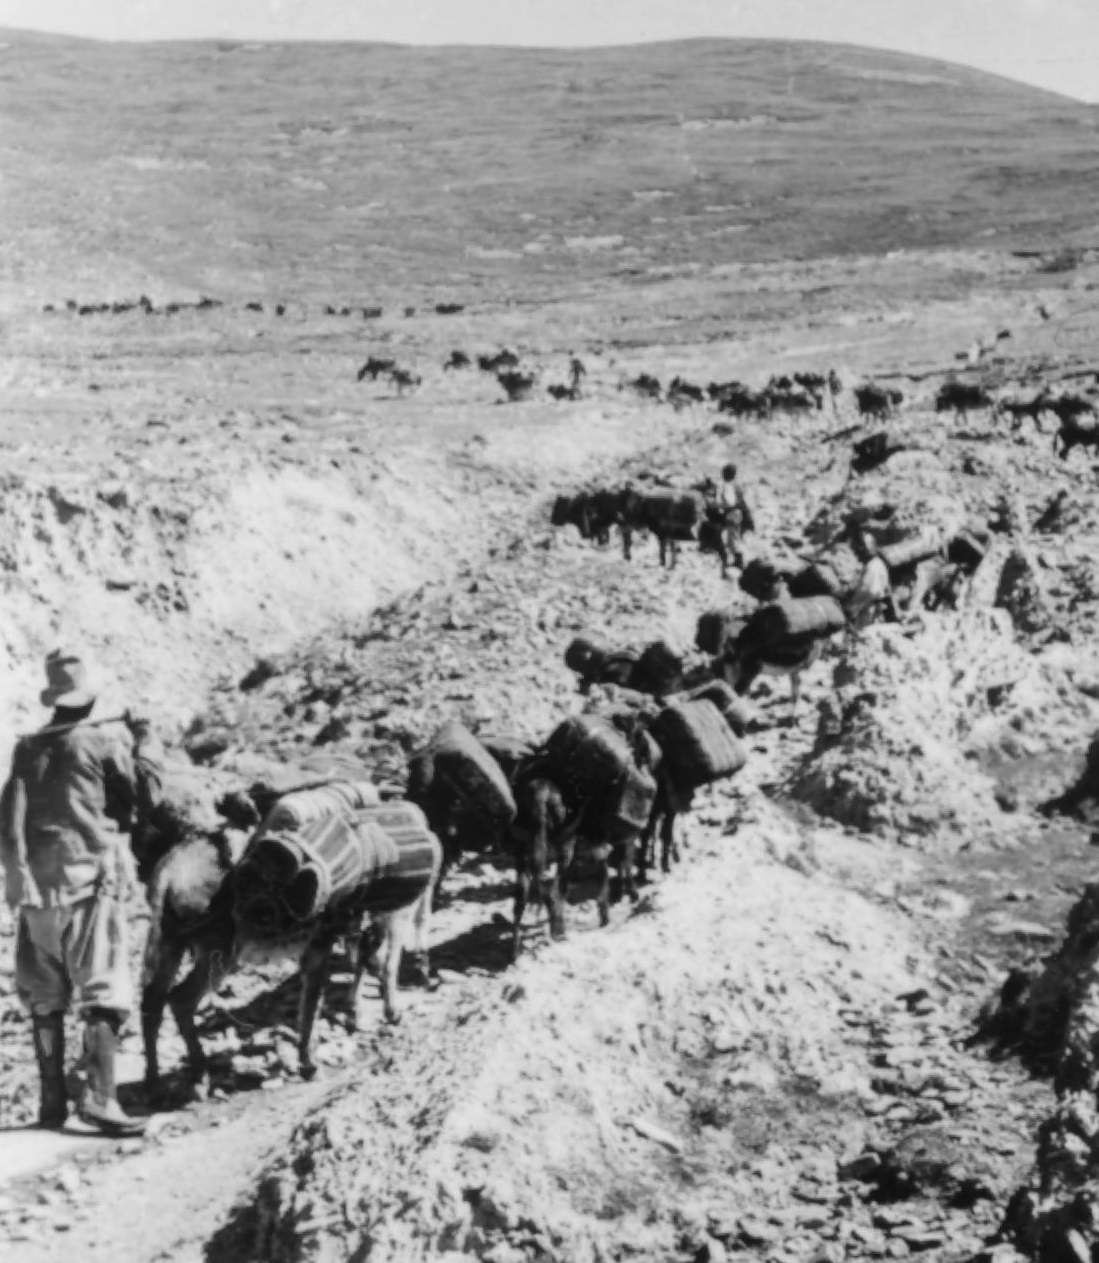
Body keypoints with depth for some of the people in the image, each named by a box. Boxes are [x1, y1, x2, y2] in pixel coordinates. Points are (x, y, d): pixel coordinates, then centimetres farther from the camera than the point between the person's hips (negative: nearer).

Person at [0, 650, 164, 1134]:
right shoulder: (103, 740, -5)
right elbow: (147, 795, -1)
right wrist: (145, 740, 9)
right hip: (90, 880, -5)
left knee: (44, 999, 12)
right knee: (103, 994, -4)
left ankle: (51, 1100, 15)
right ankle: (100, 1097, -14)